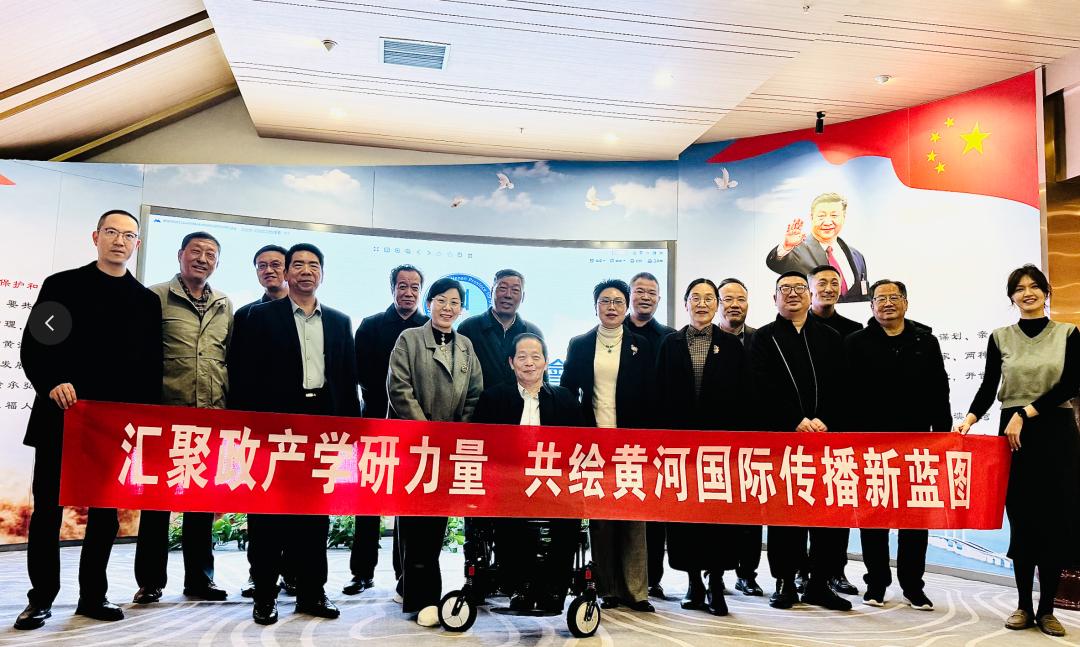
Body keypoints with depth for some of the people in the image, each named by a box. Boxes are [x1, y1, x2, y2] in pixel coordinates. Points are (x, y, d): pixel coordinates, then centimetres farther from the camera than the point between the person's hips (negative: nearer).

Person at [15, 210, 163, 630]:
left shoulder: (146, 300, 9)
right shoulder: (62, 285, 4)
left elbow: (151, 365, 6)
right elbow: (33, 347, -1)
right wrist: (52, 383, -19)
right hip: (61, 416, -2)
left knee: (107, 510, 8)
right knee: (48, 508, 5)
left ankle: (93, 594, 20)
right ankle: (41, 598, 17)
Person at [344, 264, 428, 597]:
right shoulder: (370, 326, 7)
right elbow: (363, 373, 0)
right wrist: (387, 405, -8)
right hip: (378, 422, 0)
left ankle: (406, 571, 13)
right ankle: (362, 571, 11)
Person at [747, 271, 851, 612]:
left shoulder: (830, 338, 14)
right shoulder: (763, 338, 6)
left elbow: (839, 387, 5)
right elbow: (764, 389, -5)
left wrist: (823, 421, -10)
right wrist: (797, 422, -13)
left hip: (824, 435, 2)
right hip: (780, 437, -2)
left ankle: (819, 583, 13)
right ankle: (785, 582, 11)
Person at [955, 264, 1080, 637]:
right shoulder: (1000, 338, 6)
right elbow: (988, 387, 0)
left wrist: (1024, 414, -14)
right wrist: (969, 419, -16)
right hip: (1014, 434, 0)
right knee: (1022, 519, 3)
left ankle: (1047, 608, 12)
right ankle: (1024, 605, 12)